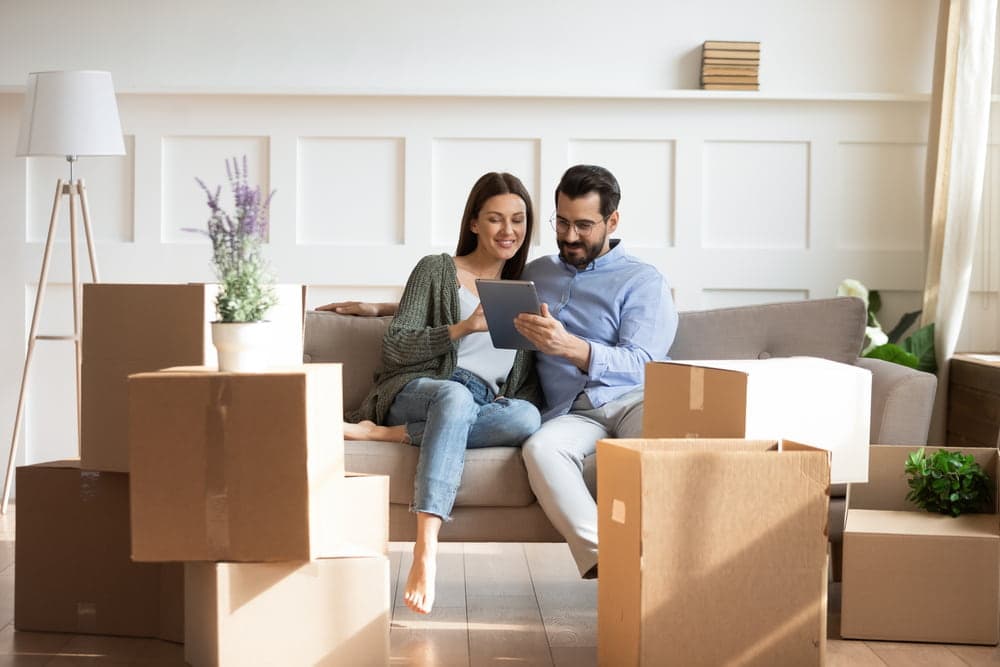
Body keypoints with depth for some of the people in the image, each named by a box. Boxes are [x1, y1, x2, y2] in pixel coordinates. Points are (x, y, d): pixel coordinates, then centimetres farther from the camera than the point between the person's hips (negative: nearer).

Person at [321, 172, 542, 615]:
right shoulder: (437, 270, 11)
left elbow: (531, 377, 19)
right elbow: (394, 349, 0)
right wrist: (463, 327, -13)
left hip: (489, 408, 3)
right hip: (417, 391, -3)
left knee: (527, 417, -35)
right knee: (455, 394, -42)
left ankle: (379, 433, -29)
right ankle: (426, 550, -54)